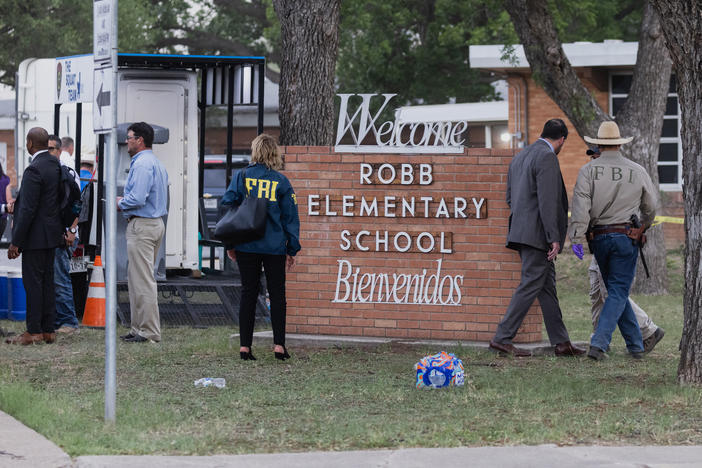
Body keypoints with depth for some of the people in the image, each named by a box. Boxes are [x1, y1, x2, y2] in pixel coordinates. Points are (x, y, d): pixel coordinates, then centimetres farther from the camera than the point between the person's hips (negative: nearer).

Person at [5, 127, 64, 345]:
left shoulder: (34, 170, -19)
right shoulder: (55, 164, 8)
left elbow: (28, 209, -21)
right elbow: (60, 200, 14)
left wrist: (16, 242, -17)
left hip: (36, 236, -9)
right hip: (52, 233, 9)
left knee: (33, 282, -4)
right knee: (47, 281, 12)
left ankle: (34, 332, -2)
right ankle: (48, 330, 15)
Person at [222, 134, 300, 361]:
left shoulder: (241, 177, -1)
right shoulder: (281, 181, -1)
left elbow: (227, 207, -1)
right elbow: (290, 216, 1)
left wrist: (229, 244, 7)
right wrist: (293, 249, 9)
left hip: (246, 246, 1)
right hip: (275, 246, -1)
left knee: (248, 293, 6)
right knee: (277, 293, 7)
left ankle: (245, 346, 3)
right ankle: (279, 344, 1)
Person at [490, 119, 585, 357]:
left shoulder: (520, 156, 17)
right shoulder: (547, 157, -12)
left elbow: (510, 197, 20)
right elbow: (547, 201, -19)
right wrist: (554, 238, -19)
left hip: (521, 229, 10)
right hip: (537, 234, -10)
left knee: (547, 286, 11)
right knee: (530, 286, -6)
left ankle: (561, 342, 12)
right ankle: (502, 338, -7)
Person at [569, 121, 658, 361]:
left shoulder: (588, 170, -3)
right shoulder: (638, 172, 1)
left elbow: (581, 206, -14)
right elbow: (650, 208, 13)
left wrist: (576, 238, -14)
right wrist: (642, 228, 31)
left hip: (599, 238, 1)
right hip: (626, 237, -1)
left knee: (616, 291, 14)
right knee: (618, 293, -1)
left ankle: (636, 345, 18)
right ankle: (599, 344, -16)